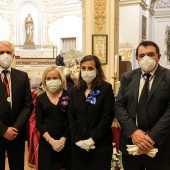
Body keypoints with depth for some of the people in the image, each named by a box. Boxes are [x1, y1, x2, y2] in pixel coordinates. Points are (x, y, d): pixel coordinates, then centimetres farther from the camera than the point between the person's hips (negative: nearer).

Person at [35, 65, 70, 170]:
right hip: (46, 142, 1)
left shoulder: (68, 96, -1)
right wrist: (51, 141, -11)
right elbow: (39, 123, -1)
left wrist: (63, 140, -10)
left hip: (64, 142, -1)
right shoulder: (40, 98, 3)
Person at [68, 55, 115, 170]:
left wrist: (92, 140, -15)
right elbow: (71, 117, 5)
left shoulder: (106, 88, -4)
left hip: (100, 145, -4)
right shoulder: (76, 90, 8)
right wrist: (77, 139, -6)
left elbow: (107, 117, -11)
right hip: (78, 145, 4)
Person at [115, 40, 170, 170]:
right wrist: (133, 131, -14)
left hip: (159, 145, -2)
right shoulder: (127, 77, 6)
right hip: (130, 143, 3)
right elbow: (119, 106, -1)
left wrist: (152, 137, -18)